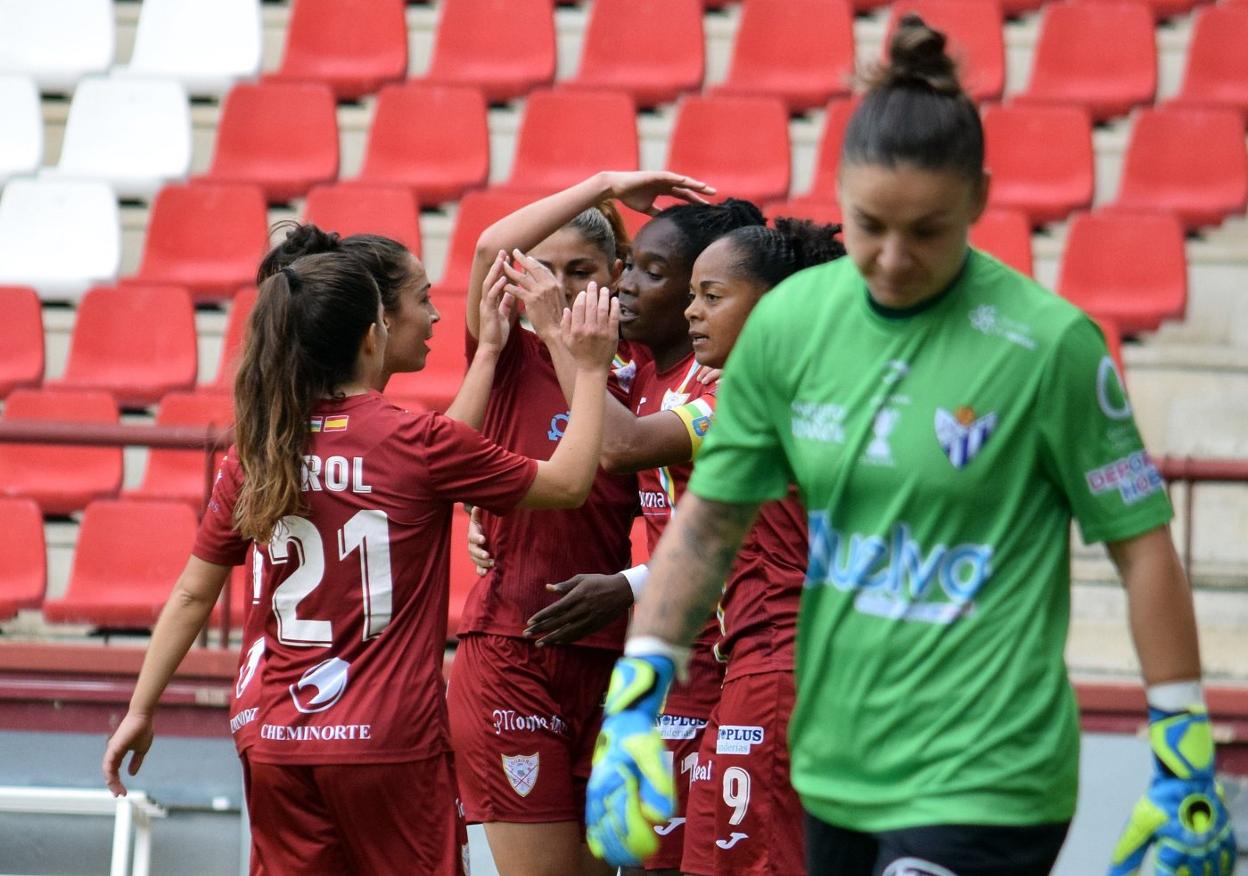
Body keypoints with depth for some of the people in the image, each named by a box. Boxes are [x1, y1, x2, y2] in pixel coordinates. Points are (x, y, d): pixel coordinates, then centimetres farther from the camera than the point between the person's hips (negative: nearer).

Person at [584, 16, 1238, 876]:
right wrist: (635, 702, 0)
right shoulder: (787, 322, 0)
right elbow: (709, 519, 8)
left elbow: (1142, 544, -6)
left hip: (981, 793, -5)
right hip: (833, 775, 6)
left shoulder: (1050, 344, -12)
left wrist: (1186, 763, -6)